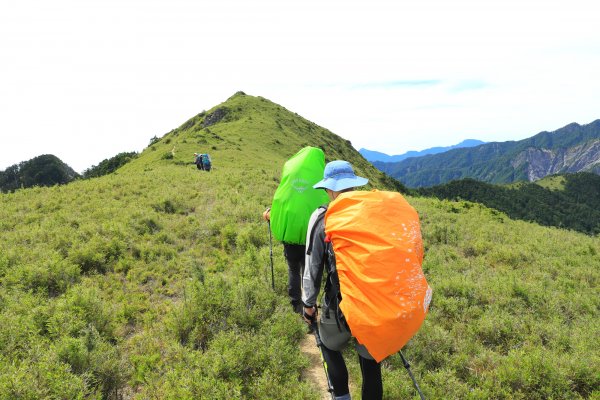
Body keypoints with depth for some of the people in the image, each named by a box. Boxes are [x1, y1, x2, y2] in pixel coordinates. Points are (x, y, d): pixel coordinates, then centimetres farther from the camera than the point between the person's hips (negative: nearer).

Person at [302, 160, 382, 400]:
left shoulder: (323, 220, -8)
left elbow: (313, 267, -5)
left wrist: (309, 304, 6)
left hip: (341, 304, -2)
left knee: (330, 346, 26)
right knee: (370, 361, 18)